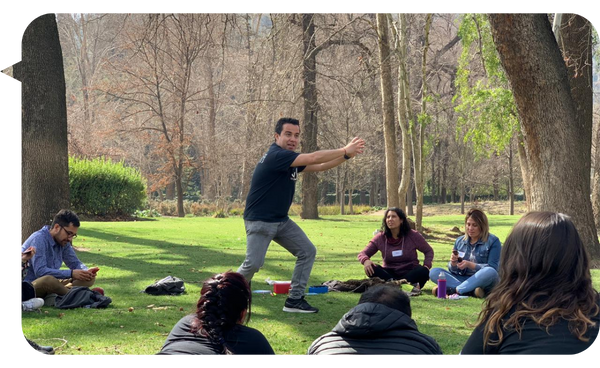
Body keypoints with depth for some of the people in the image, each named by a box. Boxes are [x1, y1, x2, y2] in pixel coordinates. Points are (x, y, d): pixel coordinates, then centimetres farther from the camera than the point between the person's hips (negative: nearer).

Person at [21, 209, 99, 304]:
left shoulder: (63, 241, 5)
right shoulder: (39, 239, -20)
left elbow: (76, 263, 13)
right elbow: (40, 271, -30)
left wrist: (87, 271, -11)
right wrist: (71, 273, -30)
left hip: (49, 285, 8)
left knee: (89, 279, -3)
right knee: (48, 279, -41)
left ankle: (52, 296, -22)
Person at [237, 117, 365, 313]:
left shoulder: (291, 159, 8)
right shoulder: (276, 155, -21)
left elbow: (319, 166, 9)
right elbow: (313, 158, -27)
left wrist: (346, 155, -5)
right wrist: (345, 150, -20)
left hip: (282, 221, 10)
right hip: (259, 221, -10)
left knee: (308, 251, 5)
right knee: (253, 264, -17)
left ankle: (294, 300, 8)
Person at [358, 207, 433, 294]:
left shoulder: (413, 236, -1)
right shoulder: (380, 238, 0)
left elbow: (429, 251, 8)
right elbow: (362, 254, 0)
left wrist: (426, 266, -12)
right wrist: (365, 260, -26)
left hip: (410, 273, -1)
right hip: (390, 273, 1)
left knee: (423, 271, -32)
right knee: (372, 269, -28)